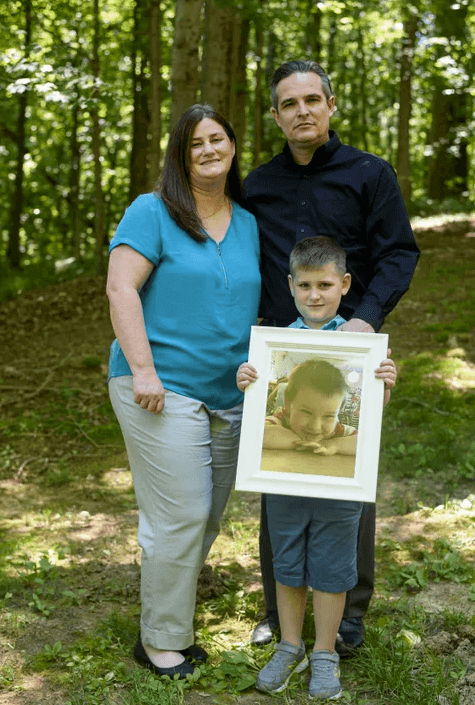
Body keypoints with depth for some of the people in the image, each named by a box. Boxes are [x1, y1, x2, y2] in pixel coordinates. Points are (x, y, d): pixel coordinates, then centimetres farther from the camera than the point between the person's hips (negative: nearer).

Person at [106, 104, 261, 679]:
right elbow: (121, 288, -12)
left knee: (208, 515, 12)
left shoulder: (249, 223, 13)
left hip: (229, 396, 6)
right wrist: (142, 370, -18)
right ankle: (162, 641, 10)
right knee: (180, 515, -6)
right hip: (163, 390, -6)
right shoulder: (152, 212, -4)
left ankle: (172, 602, 31)